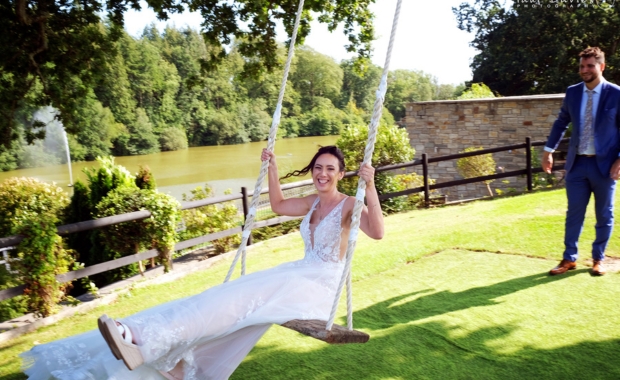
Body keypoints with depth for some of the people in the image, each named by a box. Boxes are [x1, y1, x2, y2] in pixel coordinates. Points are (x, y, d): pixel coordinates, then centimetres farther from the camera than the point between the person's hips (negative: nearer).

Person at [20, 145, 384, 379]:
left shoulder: (349, 204, -8)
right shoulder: (313, 202, 15)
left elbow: (377, 232, -27)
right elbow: (278, 205, 31)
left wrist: (370, 187, -36)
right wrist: (273, 168, 24)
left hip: (319, 285, -9)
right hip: (297, 276, 9)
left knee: (237, 299, -29)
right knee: (232, 298, -12)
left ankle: (145, 340, -42)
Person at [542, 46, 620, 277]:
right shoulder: (572, 92, 5)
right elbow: (561, 122, 15)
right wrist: (548, 150, 11)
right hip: (577, 163, 3)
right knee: (574, 214, 7)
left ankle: (598, 259, 24)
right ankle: (569, 259, 17)